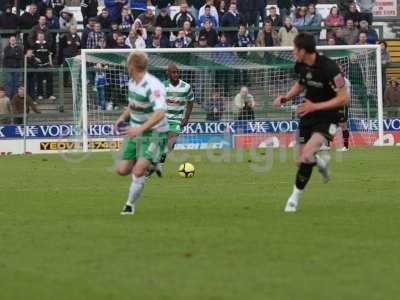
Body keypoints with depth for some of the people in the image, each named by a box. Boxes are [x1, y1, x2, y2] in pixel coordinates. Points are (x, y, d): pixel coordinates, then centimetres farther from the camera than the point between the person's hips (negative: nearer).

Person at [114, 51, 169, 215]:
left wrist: (140, 129, -42)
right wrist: (123, 117, 6)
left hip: (154, 133, -8)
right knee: (122, 170, 4)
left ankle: (130, 205, 0)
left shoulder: (152, 86, -24)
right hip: (135, 132, 8)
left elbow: (160, 113, -35)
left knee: (138, 171, -18)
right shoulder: (132, 82, 3)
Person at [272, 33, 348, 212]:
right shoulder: (300, 66, -4)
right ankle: (321, 162, 42)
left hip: (327, 118, -7)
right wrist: (285, 98, 2)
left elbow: (343, 98, -22)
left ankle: (296, 196, -3)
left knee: (306, 156, -23)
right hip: (308, 115, 7)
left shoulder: (328, 68, -25)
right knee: (300, 160, 7)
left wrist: (315, 106, -26)